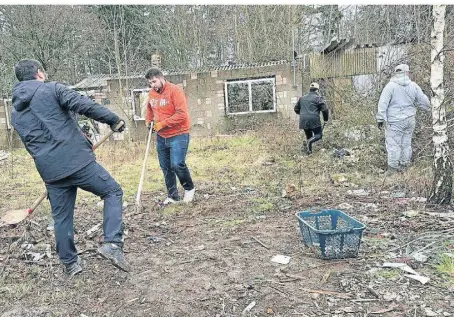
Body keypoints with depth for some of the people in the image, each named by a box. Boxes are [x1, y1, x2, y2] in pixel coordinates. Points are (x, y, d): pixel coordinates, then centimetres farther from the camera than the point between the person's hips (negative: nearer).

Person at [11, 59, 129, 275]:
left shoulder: (15, 115, 19)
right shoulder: (52, 89, 1)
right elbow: (84, 105, -13)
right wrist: (113, 120, -7)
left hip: (50, 171, 6)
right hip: (77, 160, -5)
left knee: (61, 217, 16)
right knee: (112, 192, 8)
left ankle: (69, 263, 27)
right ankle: (112, 243, -6)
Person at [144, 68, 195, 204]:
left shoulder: (174, 90, -14)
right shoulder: (151, 93, 6)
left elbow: (181, 114, -21)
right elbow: (149, 109, 25)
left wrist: (162, 124, -21)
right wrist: (148, 120, 5)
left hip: (178, 135, -7)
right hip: (161, 137, 7)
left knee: (177, 164, -14)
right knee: (165, 167, 9)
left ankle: (189, 188, 12)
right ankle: (172, 195, 23)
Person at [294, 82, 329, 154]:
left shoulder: (302, 98, 16)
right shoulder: (318, 98, -1)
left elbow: (296, 109, 23)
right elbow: (324, 109, -8)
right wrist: (326, 119, 5)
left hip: (304, 121, 5)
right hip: (314, 121, -5)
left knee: (308, 136, 17)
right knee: (319, 135, 6)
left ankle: (309, 150, 9)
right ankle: (310, 141, -21)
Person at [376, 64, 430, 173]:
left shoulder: (390, 86, -10)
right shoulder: (413, 86, 3)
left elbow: (383, 103, -15)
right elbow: (424, 101, 11)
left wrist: (380, 118, -10)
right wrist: (428, 108, 31)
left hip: (395, 121, -5)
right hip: (410, 119, 5)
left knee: (393, 145, 0)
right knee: (406, 143, 14)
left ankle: (392, 168, 5)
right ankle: (404, 166, 23)